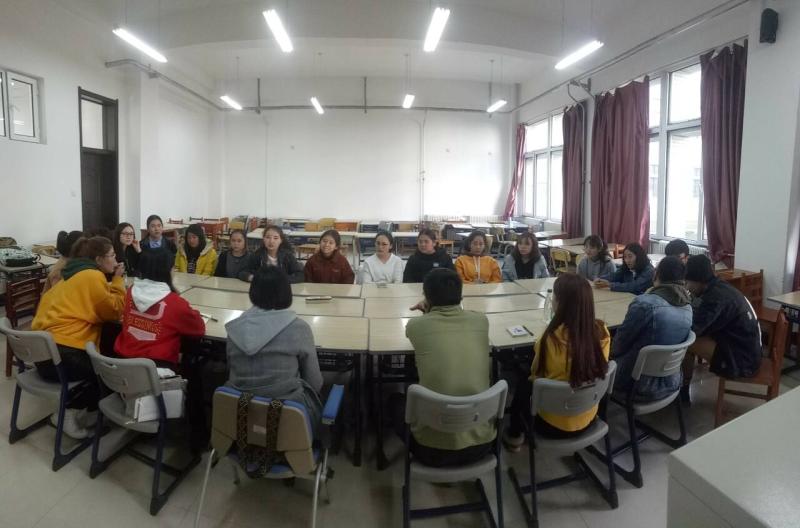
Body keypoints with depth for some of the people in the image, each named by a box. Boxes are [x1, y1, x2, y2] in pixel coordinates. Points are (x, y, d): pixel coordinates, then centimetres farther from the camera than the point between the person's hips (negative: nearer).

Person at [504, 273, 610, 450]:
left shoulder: (552, 338, -28)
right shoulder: (602, 331, -14)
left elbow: (536, 374, -10)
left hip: (552, 425, -4)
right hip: (588, 419, 5)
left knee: (523, 386, 25)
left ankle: (514, 436, 41)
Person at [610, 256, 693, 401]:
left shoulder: (645, 303, -26)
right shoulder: (687, 306, -2)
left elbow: (621, 341, -13)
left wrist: (612, 353, 8)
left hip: (640, 385, -7)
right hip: (671, 382, 7)